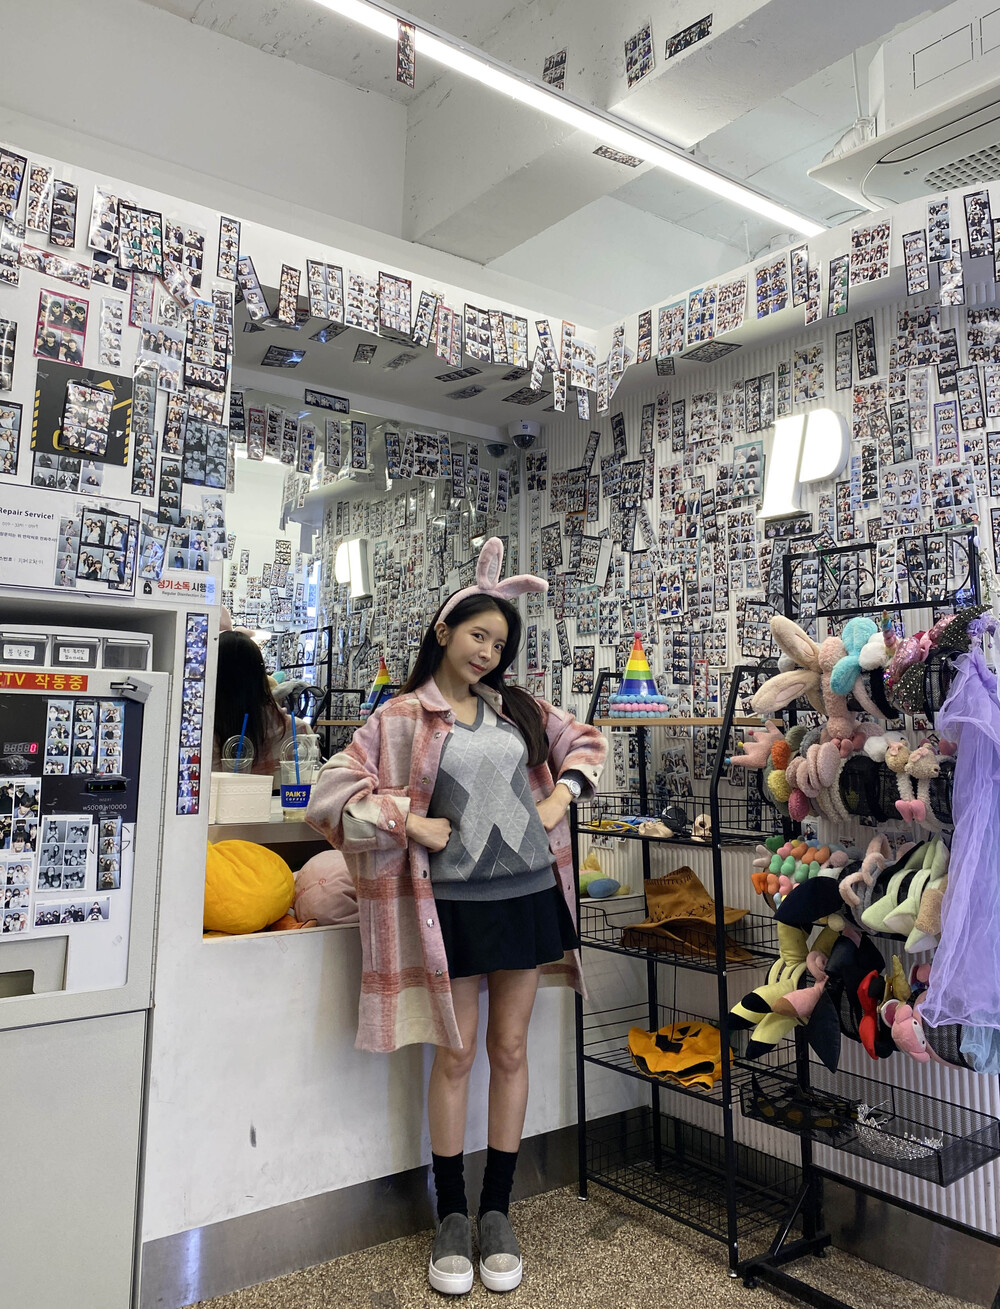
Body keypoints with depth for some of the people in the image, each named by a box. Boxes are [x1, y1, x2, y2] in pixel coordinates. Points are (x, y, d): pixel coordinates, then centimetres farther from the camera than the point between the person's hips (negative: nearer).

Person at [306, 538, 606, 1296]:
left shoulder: (519, 708, 8)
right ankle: (452, 1217, 26)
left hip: (527, 892, 4)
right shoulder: (404, 715, -4)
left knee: (510, 1049, 12)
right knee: (455, 1055, 7)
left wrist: (558, 799, 5)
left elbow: (585, 742, 20)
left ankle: (498, 1212, 28)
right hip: (452, 900, -3)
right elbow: (335, 790, -9)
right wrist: (413, 824, -14)